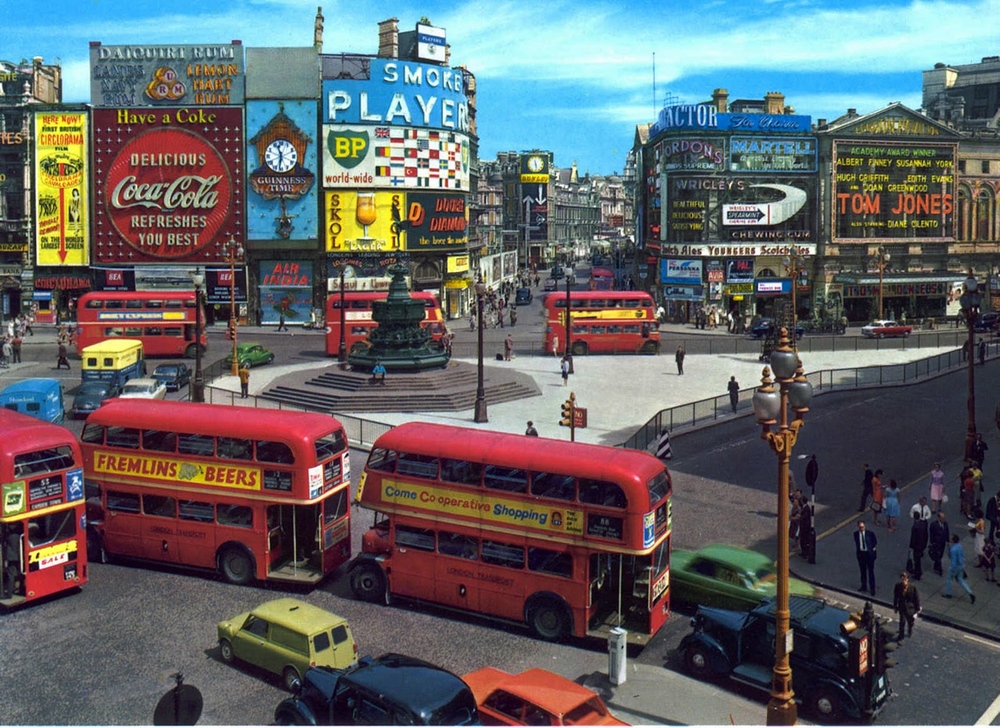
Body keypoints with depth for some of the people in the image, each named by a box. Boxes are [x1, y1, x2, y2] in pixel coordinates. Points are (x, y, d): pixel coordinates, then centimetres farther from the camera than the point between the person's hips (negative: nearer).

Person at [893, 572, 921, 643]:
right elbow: (895, 597, -3)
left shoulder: (912, 587, -23)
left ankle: (910, 632, 50)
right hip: (902, 607, 0)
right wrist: (895, 606, 5)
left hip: (911, 607, 0)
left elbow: (917, 598, -11)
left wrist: (918, 608, -5)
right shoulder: (898, 586, -16)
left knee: (910, 621, 21)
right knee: (902, 622, 0)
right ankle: (901, 636, 16)